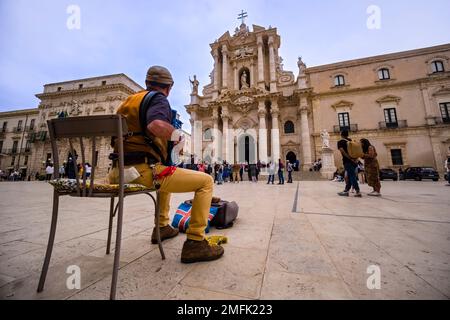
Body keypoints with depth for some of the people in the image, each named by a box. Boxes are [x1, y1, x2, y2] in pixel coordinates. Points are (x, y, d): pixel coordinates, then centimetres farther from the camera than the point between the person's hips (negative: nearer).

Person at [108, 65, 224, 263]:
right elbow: (156, 124, -25)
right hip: (143, 170, -9)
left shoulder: (128, 100, 23)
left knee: (166, 177, 36)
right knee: (206, 181, -6)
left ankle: (162, 227, 41)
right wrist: (176, 134, -6)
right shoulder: (158, 98, -2)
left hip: (119, 171, 10)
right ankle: (194, 243, -4)